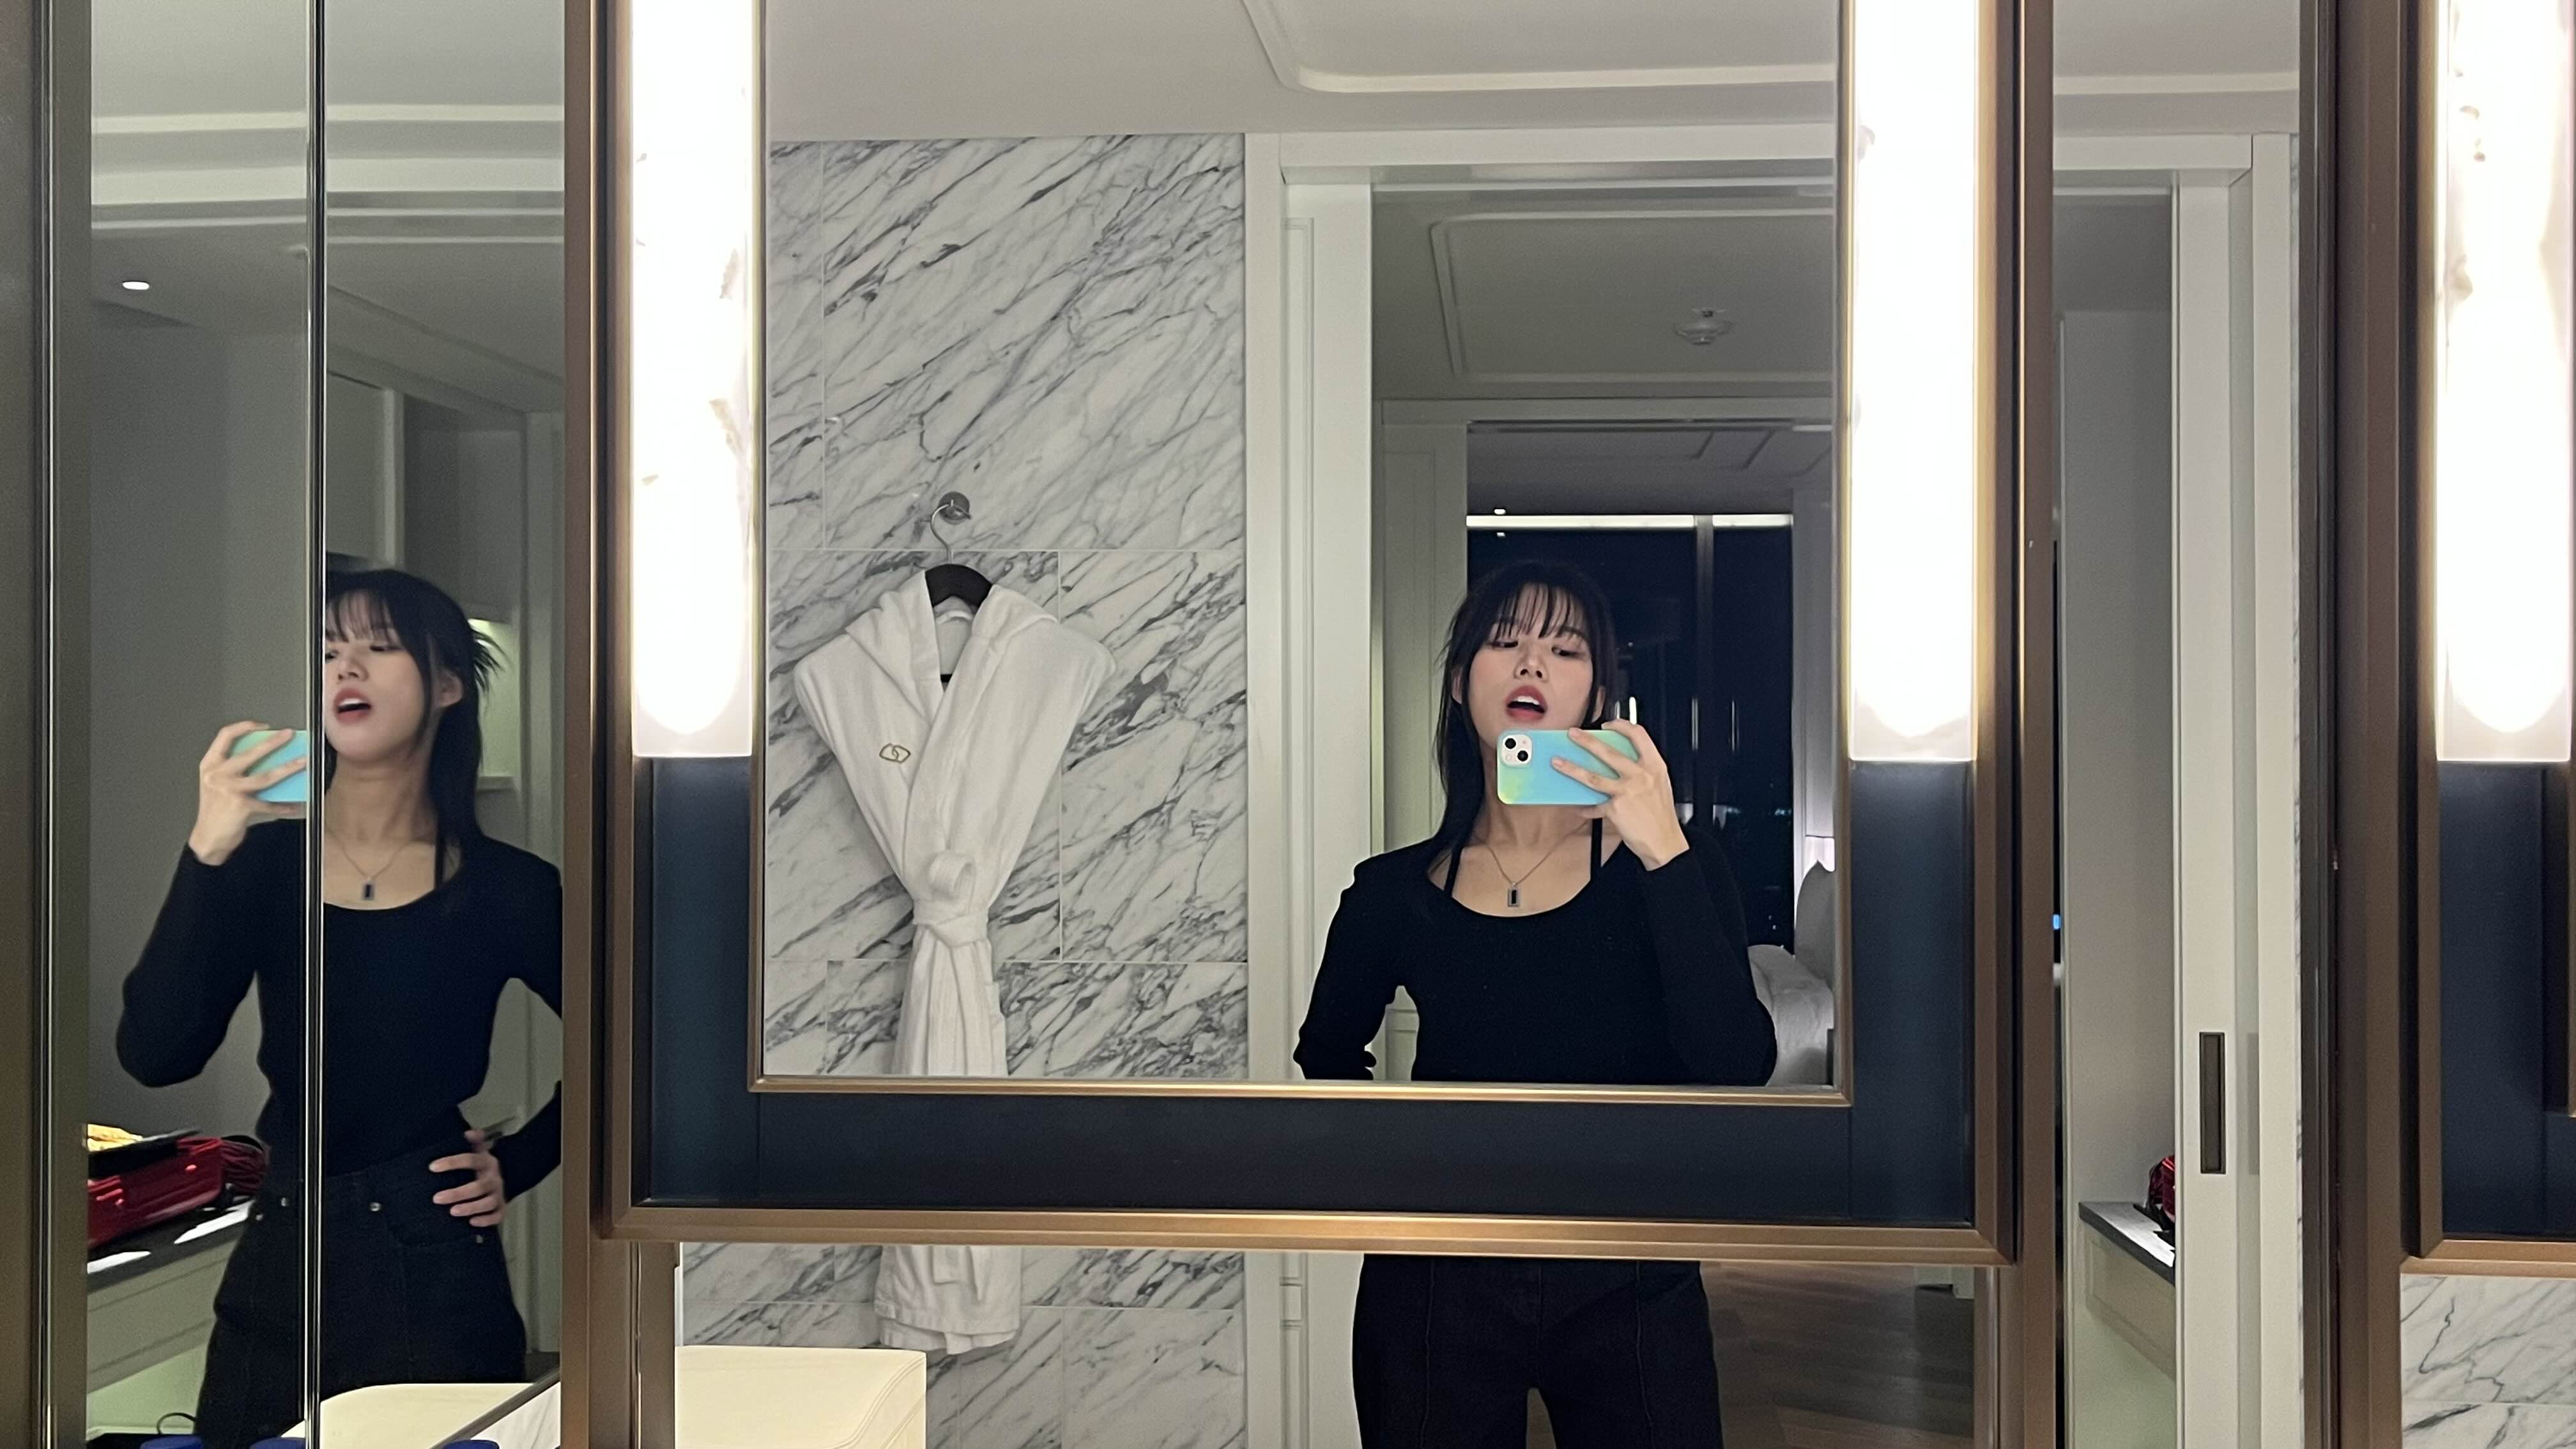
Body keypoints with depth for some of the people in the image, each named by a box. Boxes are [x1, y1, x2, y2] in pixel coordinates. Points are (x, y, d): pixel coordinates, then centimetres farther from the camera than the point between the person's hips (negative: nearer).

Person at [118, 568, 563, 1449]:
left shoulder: (505, 889, -5)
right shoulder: (263, 860, -1)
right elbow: (154, 1058, -13)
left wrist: (517, 1165, 0)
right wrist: (208, 854, -20)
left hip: (434, 1268, -2)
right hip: (278, 1260, 2)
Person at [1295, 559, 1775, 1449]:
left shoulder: (1669, 862, -5)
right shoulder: (1395, 893, -1)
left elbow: (1736, 1072, -19)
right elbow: (1329, 1050, 17)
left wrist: (1664, 853, -23)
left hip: (1630, 1285, -1)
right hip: (1440, 1285, 1)